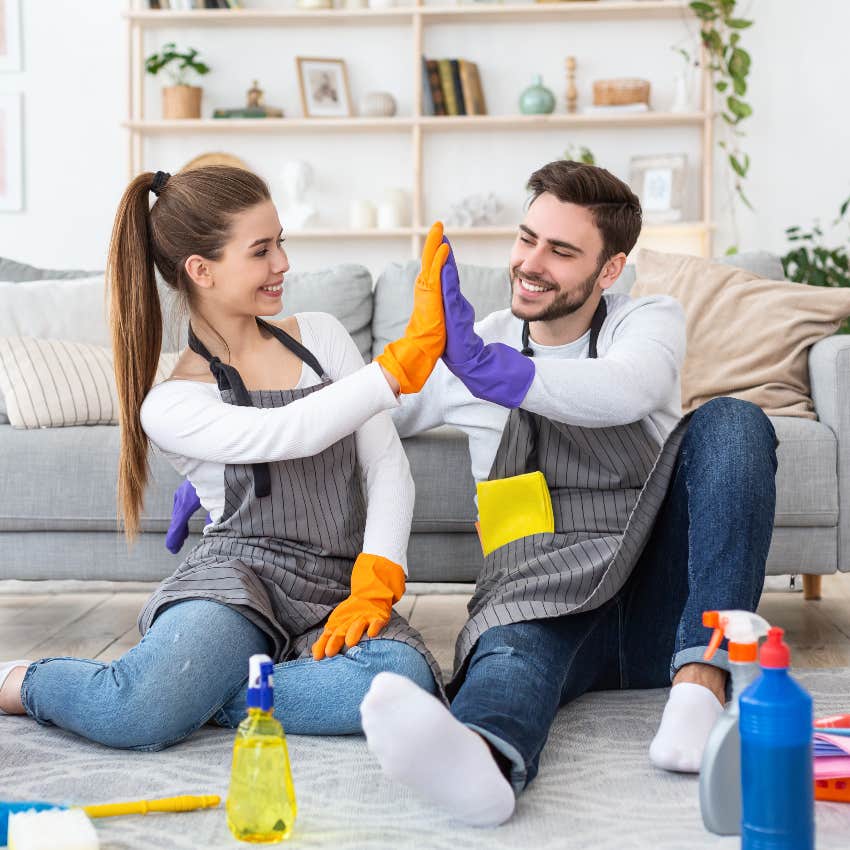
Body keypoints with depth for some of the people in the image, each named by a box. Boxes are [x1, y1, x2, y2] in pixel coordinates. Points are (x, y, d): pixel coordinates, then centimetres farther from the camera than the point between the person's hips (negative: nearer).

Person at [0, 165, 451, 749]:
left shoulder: (321, 337, 12)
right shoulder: (171, 405, -1)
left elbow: (387, 465, 5)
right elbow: (293, 433, -20)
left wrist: (375, 584, -11)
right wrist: (413, 351, -25)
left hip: (336, 591, 4)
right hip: (239, 574, -3)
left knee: (401, 682, -35)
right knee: (141, 715, -35)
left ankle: (198, 689, -13)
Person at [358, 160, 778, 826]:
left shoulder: (650, 322, 7)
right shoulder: (476, 344, 14)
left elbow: (626, 392, -19)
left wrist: (485, 368, -36)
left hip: (662, 611, 0)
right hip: (543, 600, 0)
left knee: (731, 423, -22)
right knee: (513, 636, -37)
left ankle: (700, 681, -34)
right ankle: (480, 756, -73)